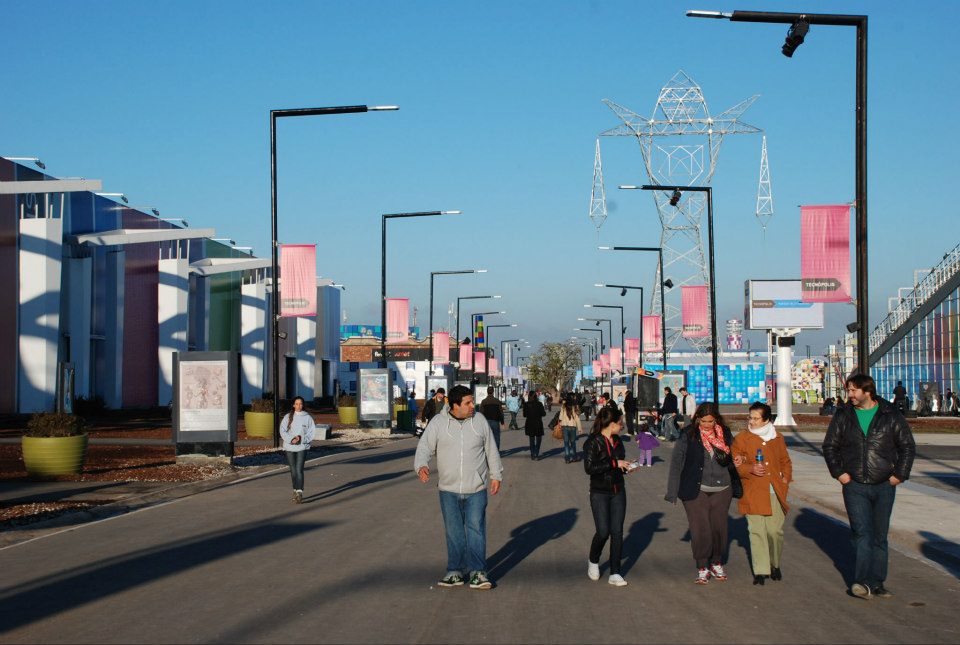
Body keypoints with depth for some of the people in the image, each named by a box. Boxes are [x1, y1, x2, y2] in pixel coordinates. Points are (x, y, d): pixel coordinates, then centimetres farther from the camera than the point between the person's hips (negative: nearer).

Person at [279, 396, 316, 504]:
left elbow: (312, 432, -1)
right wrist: (291, 439, -16)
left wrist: (301, 438, -15)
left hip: (302, 447, -2)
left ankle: (300, 493, -17)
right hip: (289, 447, 2)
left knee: (299, 470, -13)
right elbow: (283, 431, -1)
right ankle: (295, 491, 25)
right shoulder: (288, 417, 3)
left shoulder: (307, 417, 0)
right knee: (293, 470, 11)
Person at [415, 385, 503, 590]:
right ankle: (455, 572, 14)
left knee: (476, 529, -5)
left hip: (476, 489, 0)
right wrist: (422, 466, -23)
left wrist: (496, 475, 10)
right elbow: (425, 447, -5)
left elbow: (491, 450, 10)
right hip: (449, 489, 0)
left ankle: (477, 572, -2)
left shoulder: (479, 421, 2)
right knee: (453, 532, 7)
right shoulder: (438, 423, -2)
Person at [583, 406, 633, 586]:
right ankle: (593, 561, 20)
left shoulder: (617, 441, 9)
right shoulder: (592, 442, -12)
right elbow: (589, 468, -22)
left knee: (617, 532, 1)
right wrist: (615, 463, -22)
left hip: (618, 492, 6)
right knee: (603, 531, -9)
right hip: (599, 494, -6)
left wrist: (627, 467, 1)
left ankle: (615, 574, 5)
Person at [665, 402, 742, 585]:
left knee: (719, 527, 7)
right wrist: (674, 491, -9)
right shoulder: (688, 435, -5)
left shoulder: (725, 433, 5)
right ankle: (702, 568, 9)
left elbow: (731, 460, 17)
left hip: (721, 489, 3)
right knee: (700, 529, -5)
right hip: (696, 490, -3)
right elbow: (676, 461, -5)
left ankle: (717, 564, 26)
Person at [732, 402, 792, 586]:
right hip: (753, 493, -2)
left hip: (775, 493, 2)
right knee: (757, 531, -5)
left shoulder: (777, 438, 12)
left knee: (775, 531, 2)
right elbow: (735, 465, 0)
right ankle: (761, 571, 0)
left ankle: (775, 565, 24)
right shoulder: (741, 439, 2)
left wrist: (786, 478, 8)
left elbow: (785, 461, 23)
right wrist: (750, 469, -16)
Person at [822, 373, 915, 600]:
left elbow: (907, 446, 6)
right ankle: (866, 583, -15)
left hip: (884, 486, 1)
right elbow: (829, 446, 10)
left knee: (880, 536, 8)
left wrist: (899, 474, -2)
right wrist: (838, 472, -1)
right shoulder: (843, 416, 4)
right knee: (862, 533, -11)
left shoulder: (891, 416, 1)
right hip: (855, 486, 0)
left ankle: (875, 583, 15)